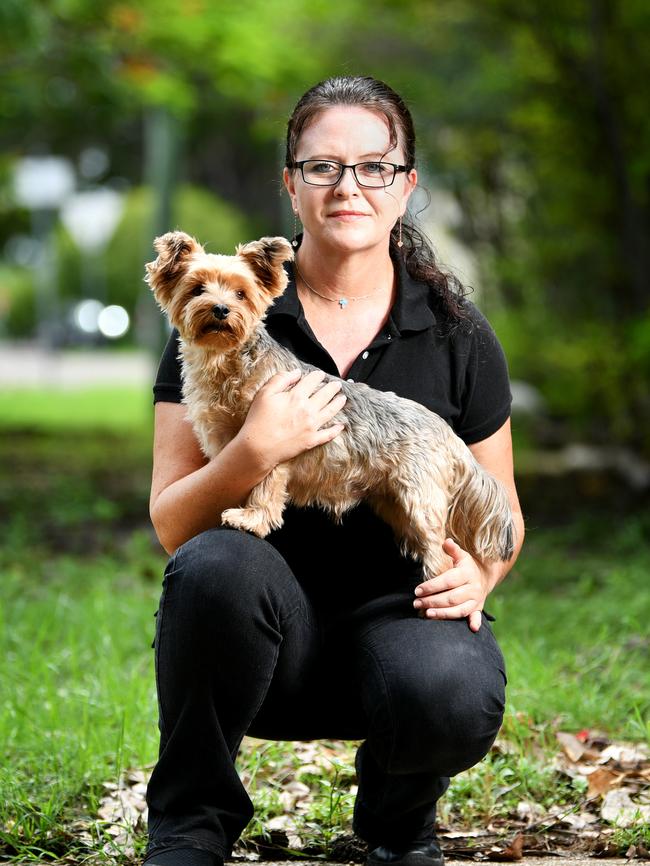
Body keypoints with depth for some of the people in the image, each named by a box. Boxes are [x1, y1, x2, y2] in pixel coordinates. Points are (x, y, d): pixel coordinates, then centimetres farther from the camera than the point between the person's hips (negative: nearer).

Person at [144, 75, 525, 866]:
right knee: (217, 565, -35)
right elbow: (172, 527, -6)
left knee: (455, 700, -34)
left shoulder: (455, 333, 4)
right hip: (268, 630, 0)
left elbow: (501, 511, 15)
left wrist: (479, 572, -8)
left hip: (400, 607, 1)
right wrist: (254, 452, -25)